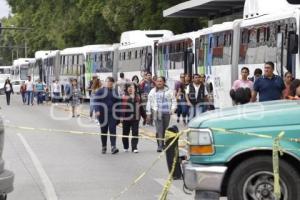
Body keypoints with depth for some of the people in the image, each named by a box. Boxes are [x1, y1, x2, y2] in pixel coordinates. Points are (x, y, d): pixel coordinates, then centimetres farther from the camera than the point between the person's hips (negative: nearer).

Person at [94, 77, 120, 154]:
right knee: (103, 130, 9)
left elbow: (118, 102, 13)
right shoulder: (100, 91, 0)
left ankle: (113, 146, -17)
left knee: (112, 129, -11)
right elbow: (95, 101, -6)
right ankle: (104, 147, 20)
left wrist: (118, 113, 10)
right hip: (103, 114, 0)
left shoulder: (115, 91, 8)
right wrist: (97, 110, -19)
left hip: (112, 114, 0)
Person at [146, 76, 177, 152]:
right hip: (157, 113, -2)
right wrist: (148, 113, 7)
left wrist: (172, 110, -4)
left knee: (165, 130, 8)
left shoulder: (169, 91, 8)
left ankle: (163, 144, 21)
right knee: (159, 130, -12)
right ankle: (159, 145, -14)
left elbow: (174, 101, 10)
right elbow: (149, 103, 11)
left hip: (167, 113, 2)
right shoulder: (153, 92, 9)